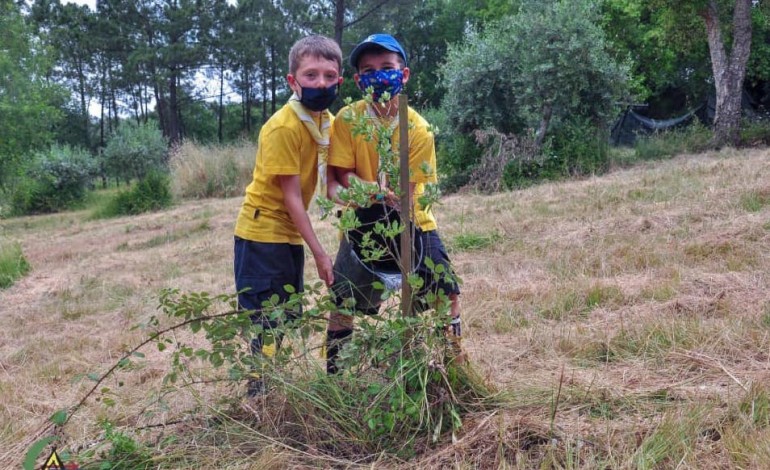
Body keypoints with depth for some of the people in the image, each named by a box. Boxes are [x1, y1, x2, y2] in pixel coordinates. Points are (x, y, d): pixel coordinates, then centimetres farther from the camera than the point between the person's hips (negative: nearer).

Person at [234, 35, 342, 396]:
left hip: (289, 234, 8)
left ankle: (267, 383, 28)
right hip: (262, 232, -8)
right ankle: (258, 390, 8)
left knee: (287, 317, 15)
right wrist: (319, 251, -18)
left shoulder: (327, 121, 1)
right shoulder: (283, 127, -22)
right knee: (266, 322, -5)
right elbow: (291, 195, -20)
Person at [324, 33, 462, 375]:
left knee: (447, 293, -2)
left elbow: (408, 190, -12)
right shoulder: (348, 119, -11)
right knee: (343, 299, -9)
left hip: (411, 222, 1)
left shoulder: (418, 129, -12)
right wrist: (378, 191, -28)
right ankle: (333, 371, 12)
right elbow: (343, 176, -11)